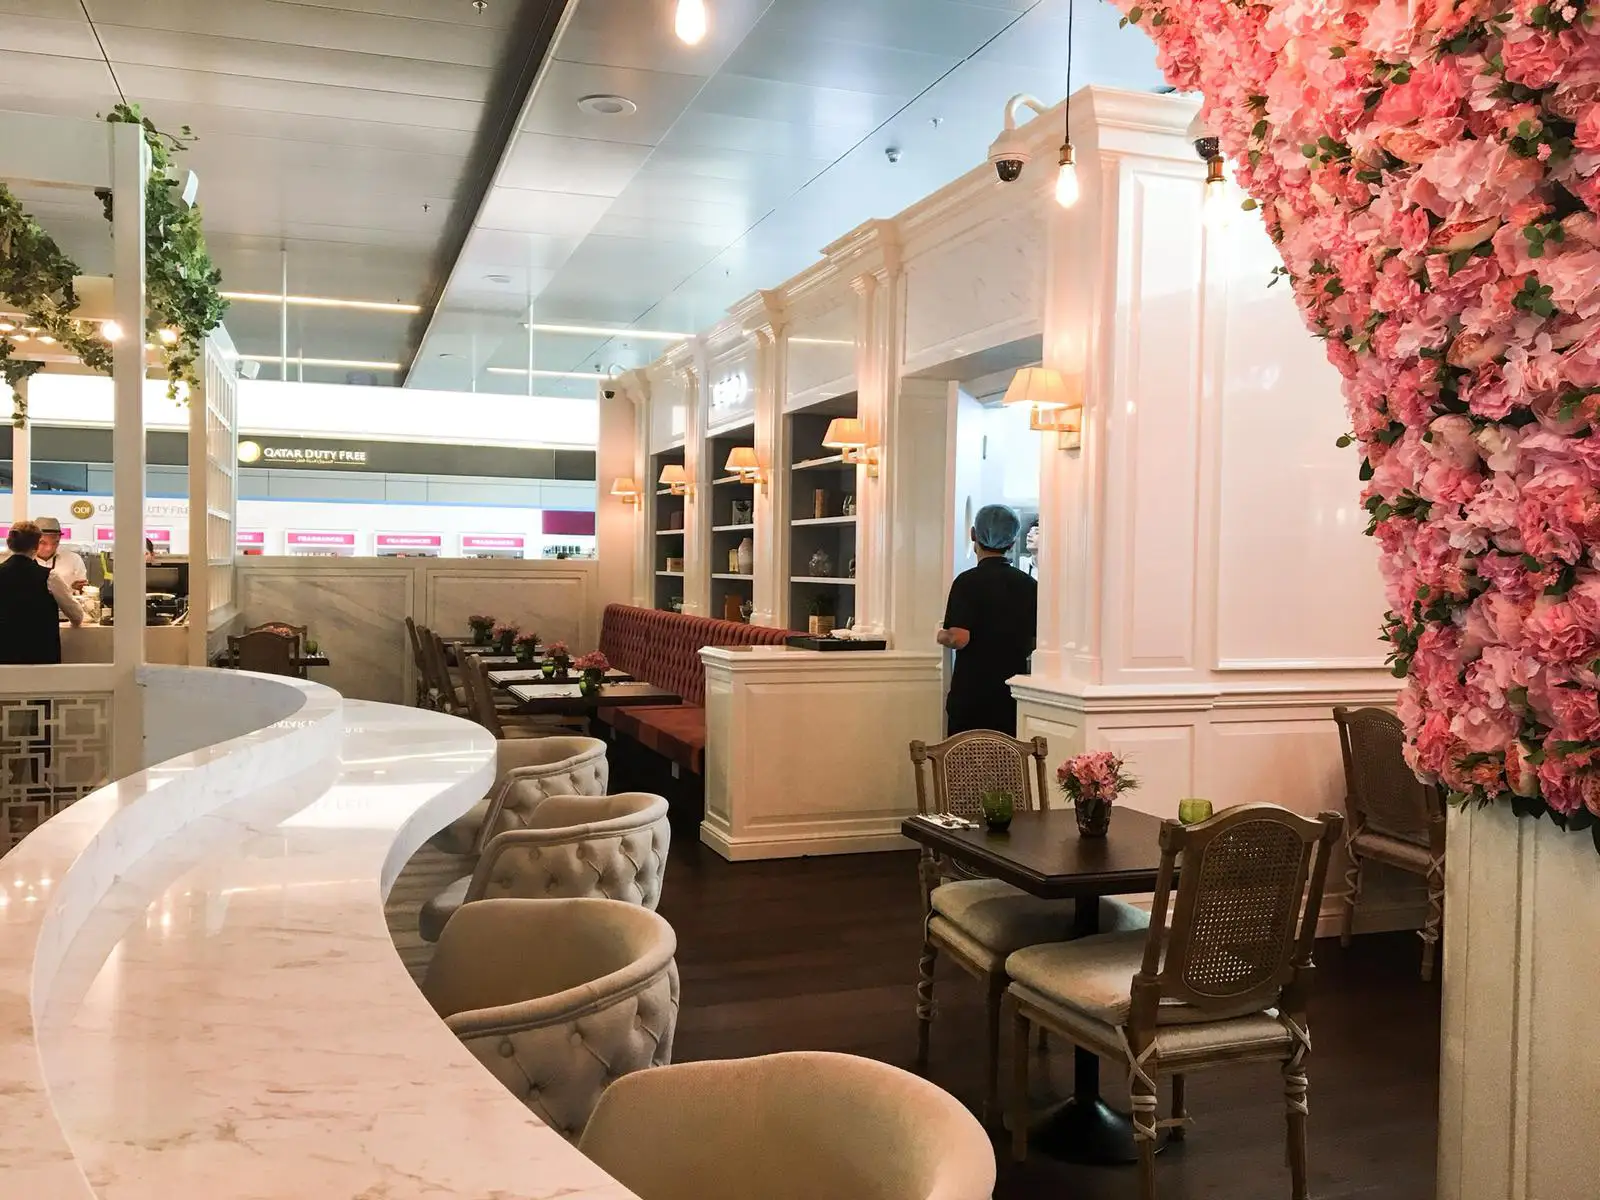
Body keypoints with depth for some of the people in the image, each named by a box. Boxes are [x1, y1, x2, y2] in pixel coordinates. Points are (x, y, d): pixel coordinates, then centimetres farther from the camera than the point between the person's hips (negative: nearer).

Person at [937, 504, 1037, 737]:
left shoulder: (968, 582, -11)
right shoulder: (1030, 585, 4)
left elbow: (959, 639, -19)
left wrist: (942, 636, 2)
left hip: (972, 694, -4)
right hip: (1014, 698, 4)